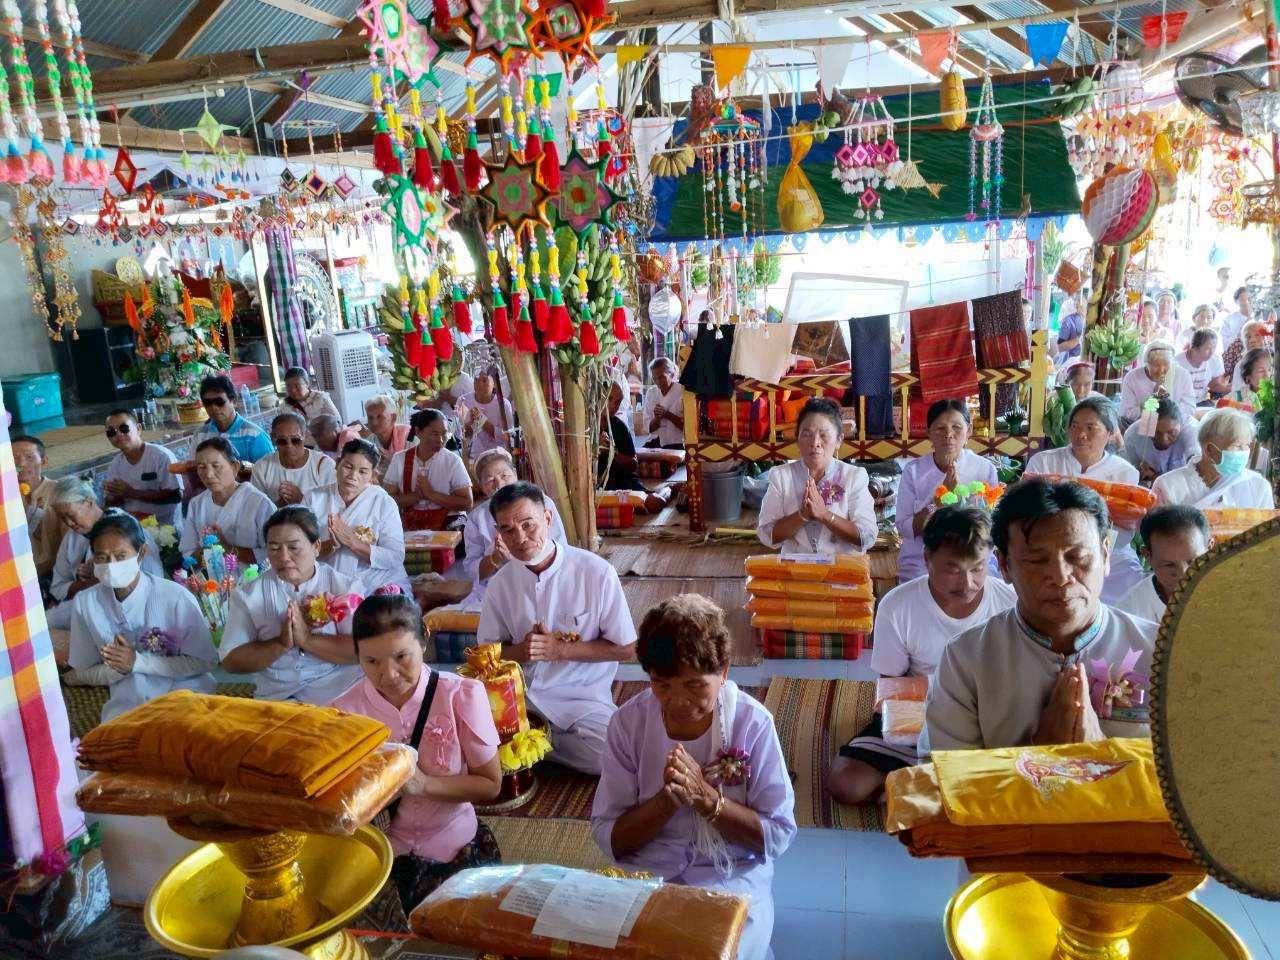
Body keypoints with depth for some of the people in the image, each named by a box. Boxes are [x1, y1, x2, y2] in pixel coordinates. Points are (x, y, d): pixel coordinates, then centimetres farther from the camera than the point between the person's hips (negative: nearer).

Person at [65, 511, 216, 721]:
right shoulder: (84, 603, -4)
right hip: (127, 704, 3)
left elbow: (205, 661, -9)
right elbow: (83, 674, 6)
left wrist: (138, 662, -16)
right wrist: (117, 669, -16)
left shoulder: (176, 597, -15)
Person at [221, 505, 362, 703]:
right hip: (277, 698, 2)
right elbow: (230, 661, 1)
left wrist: (307, 639, -17)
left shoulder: (344, 587, 2)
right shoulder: (249, 594, 5)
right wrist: (281, 643, -13)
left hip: (339, 694, -1)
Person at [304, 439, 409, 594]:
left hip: (381, 587, -1)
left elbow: (396, 558, -10)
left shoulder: (384, 503, -1)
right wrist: (331, 545, -19)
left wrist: (351, 541, -18)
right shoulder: (314, 498, 4)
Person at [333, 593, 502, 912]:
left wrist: (423, 784, -21)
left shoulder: (462, 695, -12)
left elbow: (490, 785, -7)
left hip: (456, 848, 0)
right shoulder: (344, 712, -8)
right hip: (379, 854, 1)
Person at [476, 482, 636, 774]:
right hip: (520, 696, 2)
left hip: (582, 699, -1)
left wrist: (560, 649, -16)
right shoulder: (500, 583, -2)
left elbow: (624, 647, -6)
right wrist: (521, 651, -15)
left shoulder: (597, 572, -13)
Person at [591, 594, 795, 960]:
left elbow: (778, 835, -9)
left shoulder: (752, 722, -11)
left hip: (732, 877, -1)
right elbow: (608, 838, -5)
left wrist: (706, 797, -22)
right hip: (645, 875, 2)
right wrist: (667, 800, -22)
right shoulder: (628, 721, -8)